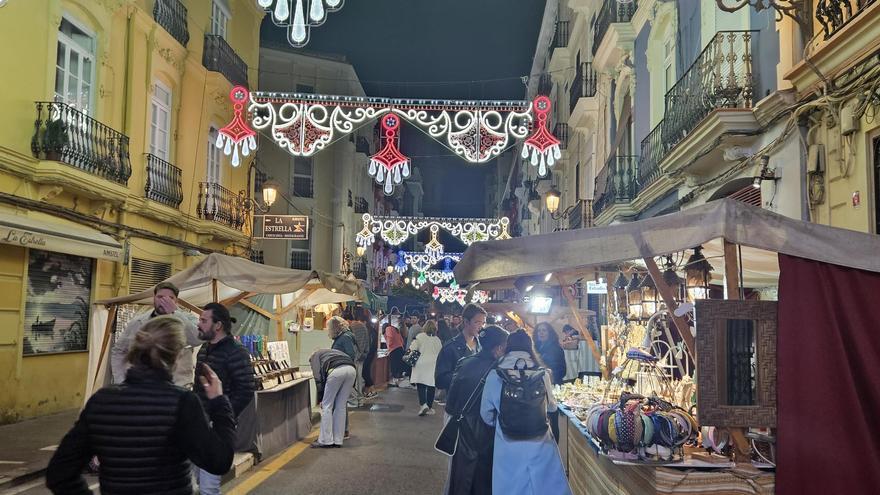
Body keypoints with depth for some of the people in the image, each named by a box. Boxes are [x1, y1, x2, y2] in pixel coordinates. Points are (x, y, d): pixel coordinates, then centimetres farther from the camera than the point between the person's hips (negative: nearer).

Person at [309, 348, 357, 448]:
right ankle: (338, 441, 19)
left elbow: (318, 378, 11)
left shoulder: (314, 356, 27)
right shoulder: (331, 352, 42)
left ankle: (326, 441, 11)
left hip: (336, 371, -6)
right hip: (351, 369, 6)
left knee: (327, 406, 8)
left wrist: (320, 399, 16)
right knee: (341, 406, 16)